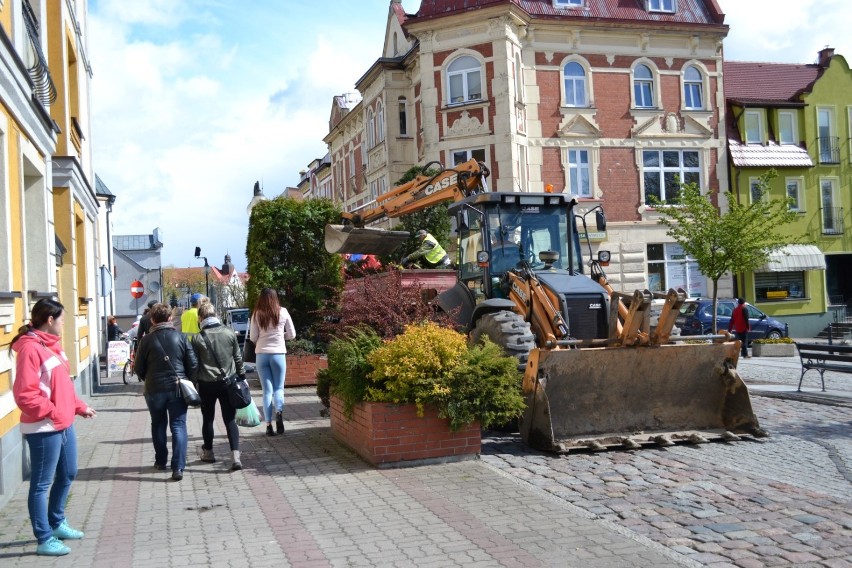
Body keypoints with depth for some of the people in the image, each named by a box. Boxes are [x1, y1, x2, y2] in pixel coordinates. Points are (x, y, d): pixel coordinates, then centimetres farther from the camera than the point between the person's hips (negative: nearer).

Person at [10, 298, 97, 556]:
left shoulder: (52, 344, 12)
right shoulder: (30, 349, -18)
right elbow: (24, 395, -22)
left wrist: (79, 407, 14)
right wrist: (53, 413, -19)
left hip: (64, 424, 10)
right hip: (43, 429, -10)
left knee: (67, 474, 21)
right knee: (41, 484, 3)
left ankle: (57, 523, 39)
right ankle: (44, 540, 13)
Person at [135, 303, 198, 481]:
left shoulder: (146, 340, -4)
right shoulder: (180, 337, -3)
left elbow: (139, 369, 1)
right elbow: (193, 364, -3)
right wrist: (186, 380, 14)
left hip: (154, 390, 0)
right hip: (178, 388, 0)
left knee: (158, 425, 19)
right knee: (178, 426, 2)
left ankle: (160, 461, 29)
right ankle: (178, 467, -8)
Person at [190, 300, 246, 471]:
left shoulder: (197, 338, -9)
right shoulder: (230, 333, -2)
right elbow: (238, 358, 4)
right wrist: (242, 377, 14)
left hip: (206, 384, -1)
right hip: (228, 382, 2)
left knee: (208, 419, 17)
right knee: (230, 420, 3)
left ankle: (208, 452, 32)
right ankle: (236, 457, -8)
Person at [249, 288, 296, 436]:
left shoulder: (257, 314, -1)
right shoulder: (283, 312, -2)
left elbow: (253, 337, 1)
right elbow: (292, 334, 5)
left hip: (262, 354, 1)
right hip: (278, 354, -1)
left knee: (267, 390, 7)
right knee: (278, 388, 9)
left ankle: (269, 425, 2)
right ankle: (279, 412, -19)